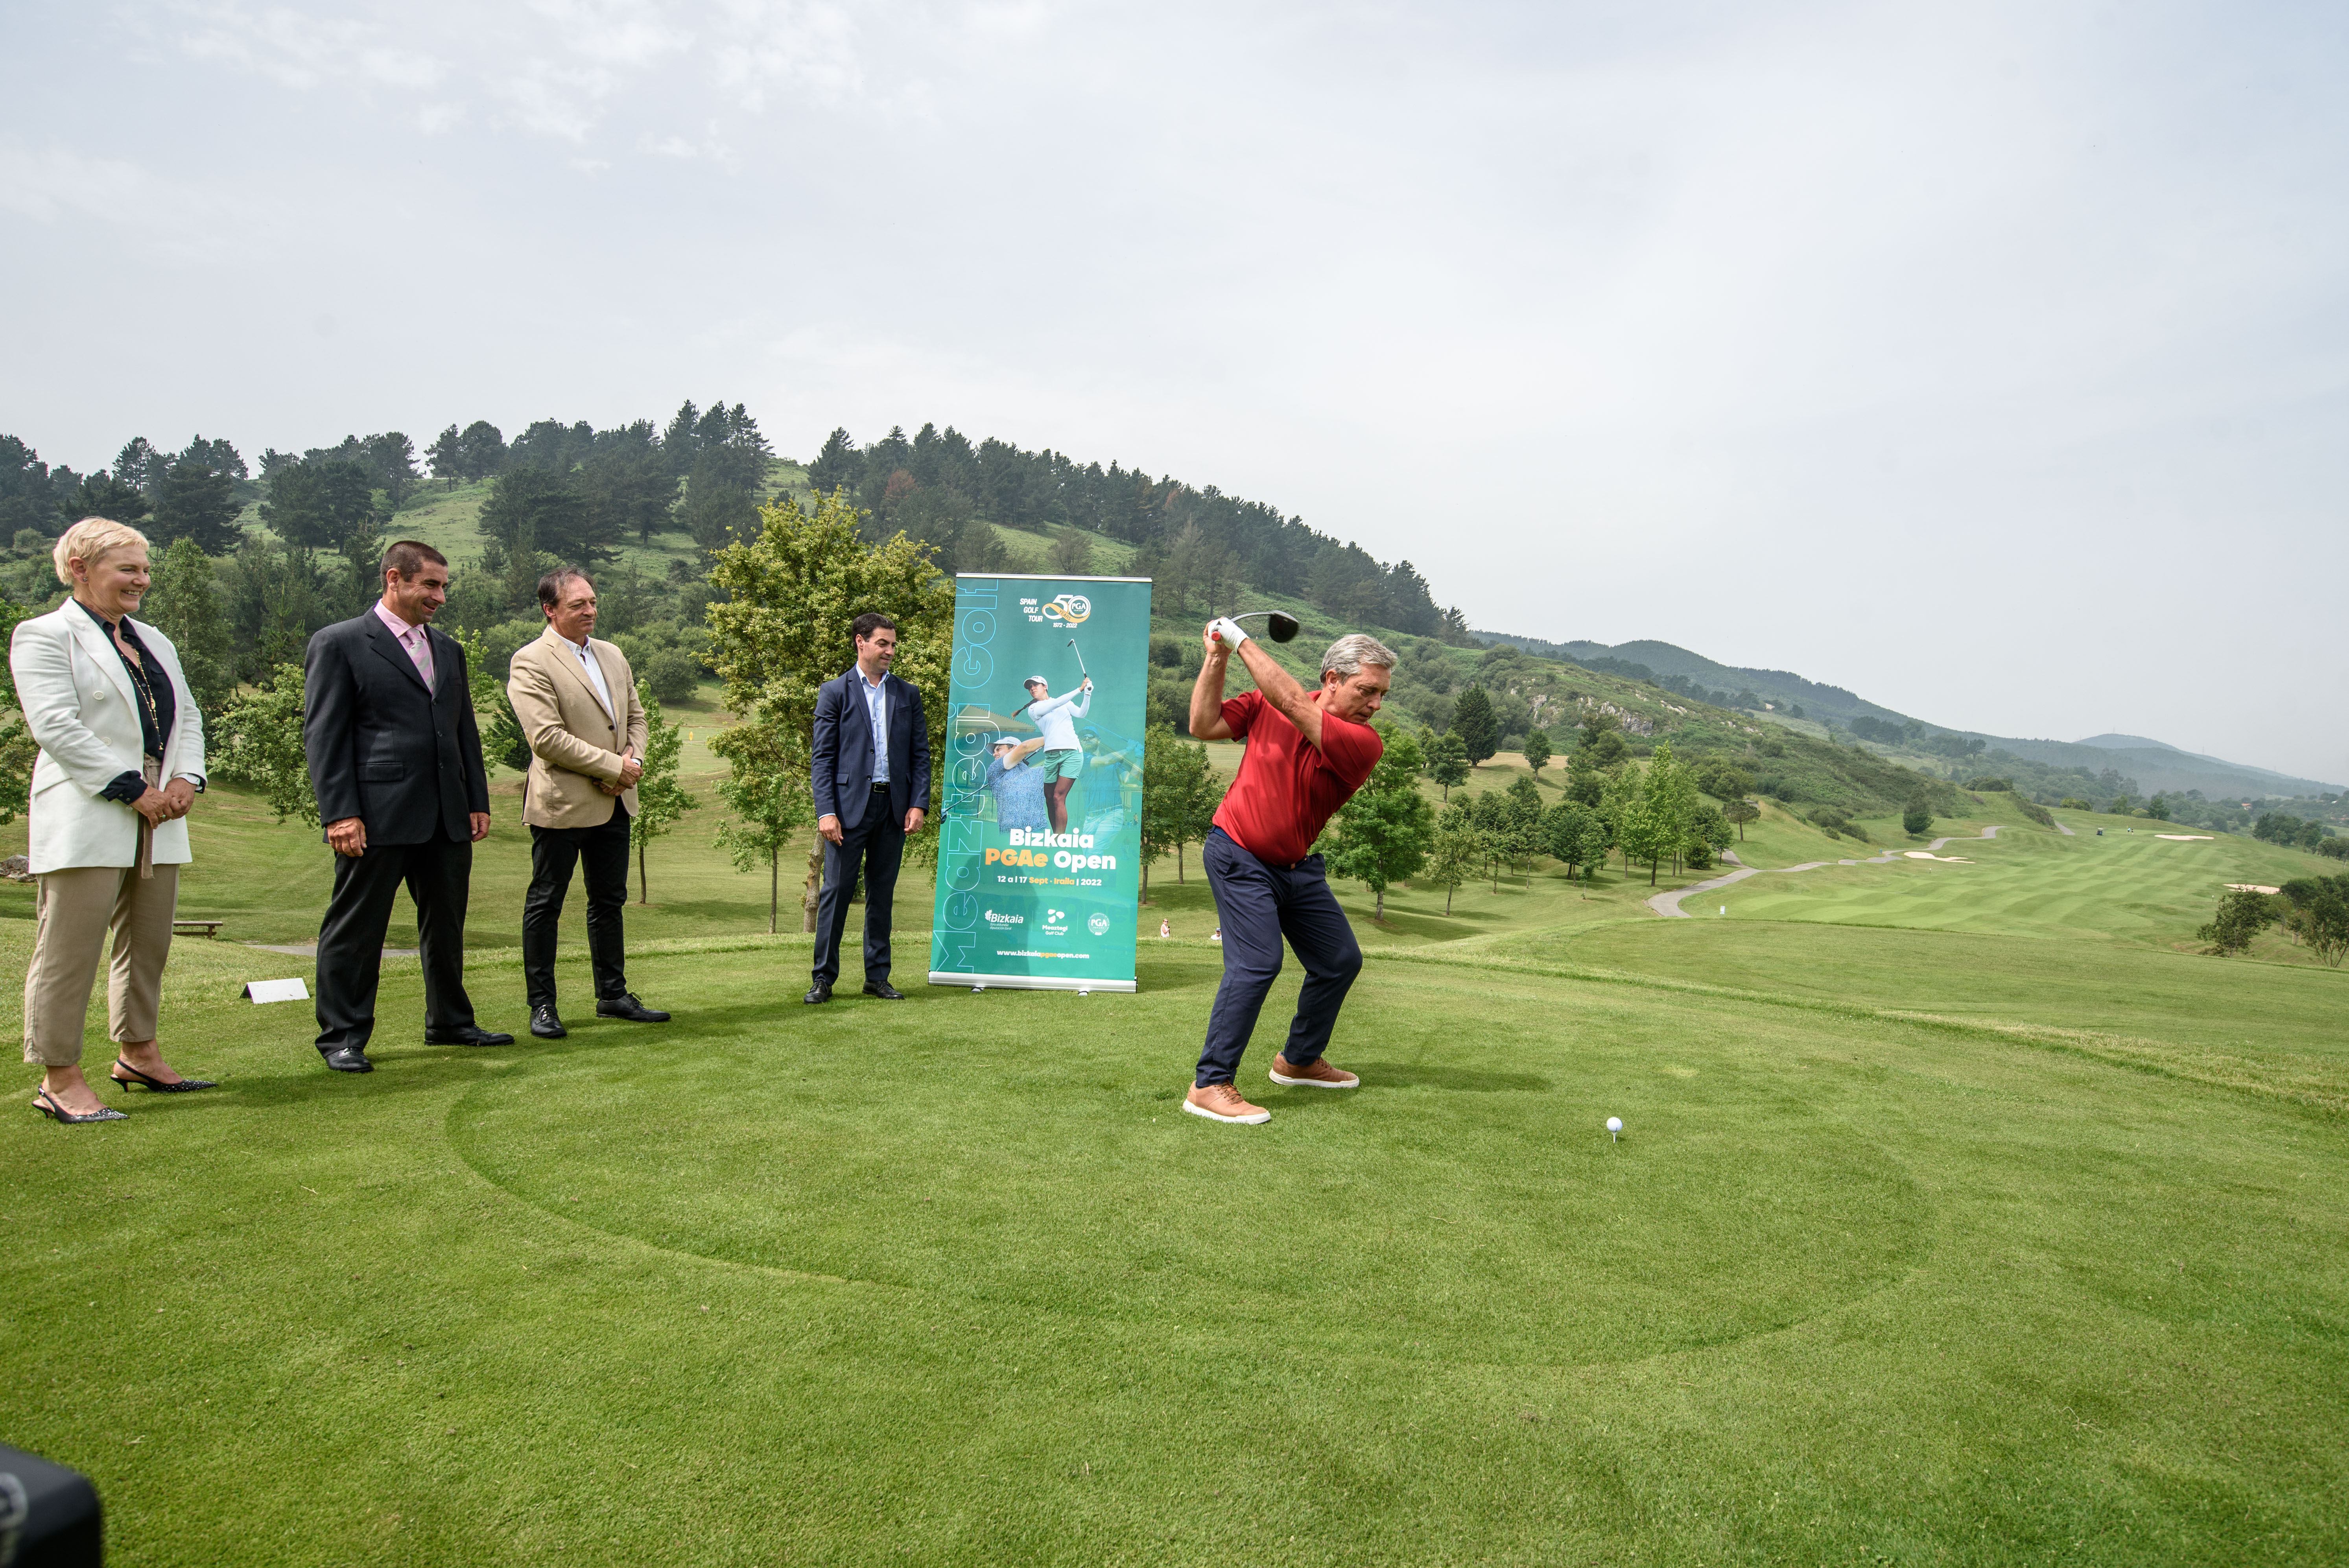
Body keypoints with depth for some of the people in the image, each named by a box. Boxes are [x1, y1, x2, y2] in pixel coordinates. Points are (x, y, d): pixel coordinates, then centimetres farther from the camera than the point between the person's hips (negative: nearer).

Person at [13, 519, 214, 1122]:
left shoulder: (155, 642, 20)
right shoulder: (43, 635, -2)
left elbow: (188, 717, 16)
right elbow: (56, 726, -13)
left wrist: (186, 780, -2)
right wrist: (134, 789, -16)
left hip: (158, 822, 7)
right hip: (85, 822, -7)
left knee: (148, 943, 13)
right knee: (69, 950, -4)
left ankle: (138, 1054, 26)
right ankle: (59, 1080, 3)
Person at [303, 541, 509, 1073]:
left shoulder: (448, 649, 17)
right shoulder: (338, 644, -2)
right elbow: (323, 735, -7)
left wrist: (478, 802, 13)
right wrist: (339, 813, -14)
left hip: (448, 819, 6)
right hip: (376, 817, -6)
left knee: (446, 926, 14)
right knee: (355, 929, 3)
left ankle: (450, 1022, 27)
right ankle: (342, 1037, 14)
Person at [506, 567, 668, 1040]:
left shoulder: (612, 655, 13)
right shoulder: (530, 662, -11)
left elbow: (636, 715, 17)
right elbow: (548, 738, -19)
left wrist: (634, 760, -3)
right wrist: (614, 767, -16)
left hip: (614, 802, 7)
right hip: (562, 803, -7)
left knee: (609, 901, 14)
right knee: (545, 904, 3)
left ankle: (613, 995, 24)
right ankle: (542, 1005, 13)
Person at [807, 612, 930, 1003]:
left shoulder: (908, 695, 12)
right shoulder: (835, 692, 3)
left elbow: (921, 754, 11)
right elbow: (822, 758, -2)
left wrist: (918, 805, -1)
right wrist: (826, 812, -11)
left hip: (894, 808, 3)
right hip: (850, 805, -3)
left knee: (882, 894, 9)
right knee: (836, 891, -2)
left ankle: (878, 977, 17)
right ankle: (824, 978, 7)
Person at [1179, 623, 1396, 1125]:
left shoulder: (1364, 744, -13)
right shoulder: (1267, 703, -10)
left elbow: (1292, 703, -27)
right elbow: (1204, 726, -5)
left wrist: (1242, 640, -22)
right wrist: (1216, 658, -12)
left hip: (1299, 866, 5)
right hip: (1239, 857, -4)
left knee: (1341, 960, 12)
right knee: (1257, 961, -19)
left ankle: (1299, 1060, 35)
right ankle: (1209, 1086, -13)